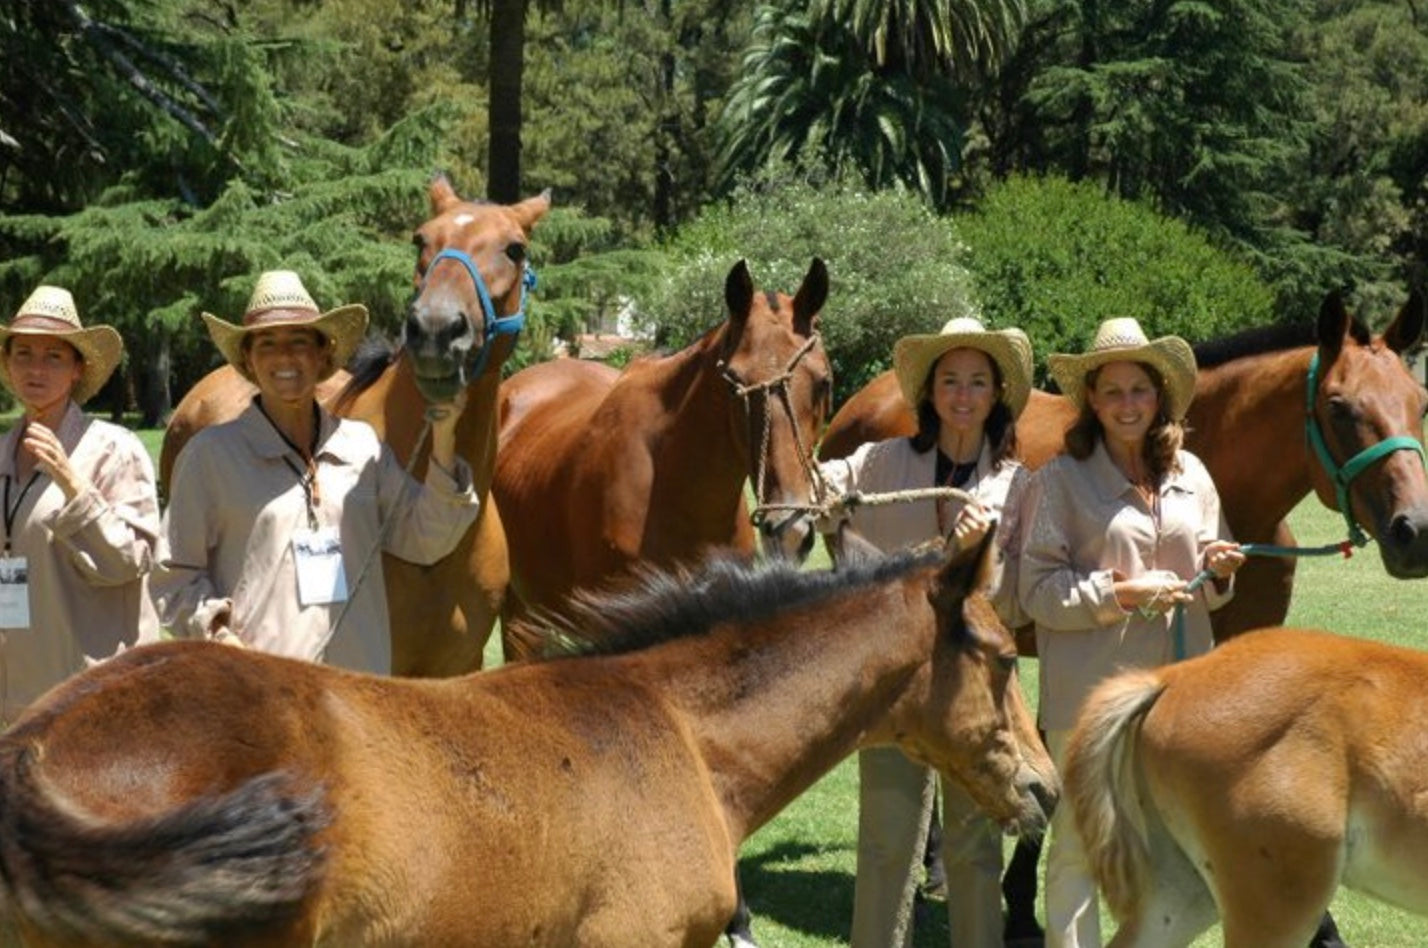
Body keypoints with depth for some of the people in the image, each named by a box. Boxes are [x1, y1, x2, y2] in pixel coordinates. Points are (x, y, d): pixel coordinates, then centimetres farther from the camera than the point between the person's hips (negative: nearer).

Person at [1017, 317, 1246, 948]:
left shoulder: (1191, 476, 10)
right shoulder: (1060, 481, -4)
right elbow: (1037, 591, -9)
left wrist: (1219, 572, -4)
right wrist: (1121, 594, -19)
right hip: (1091, 690, -4)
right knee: (1077, 847, 1)